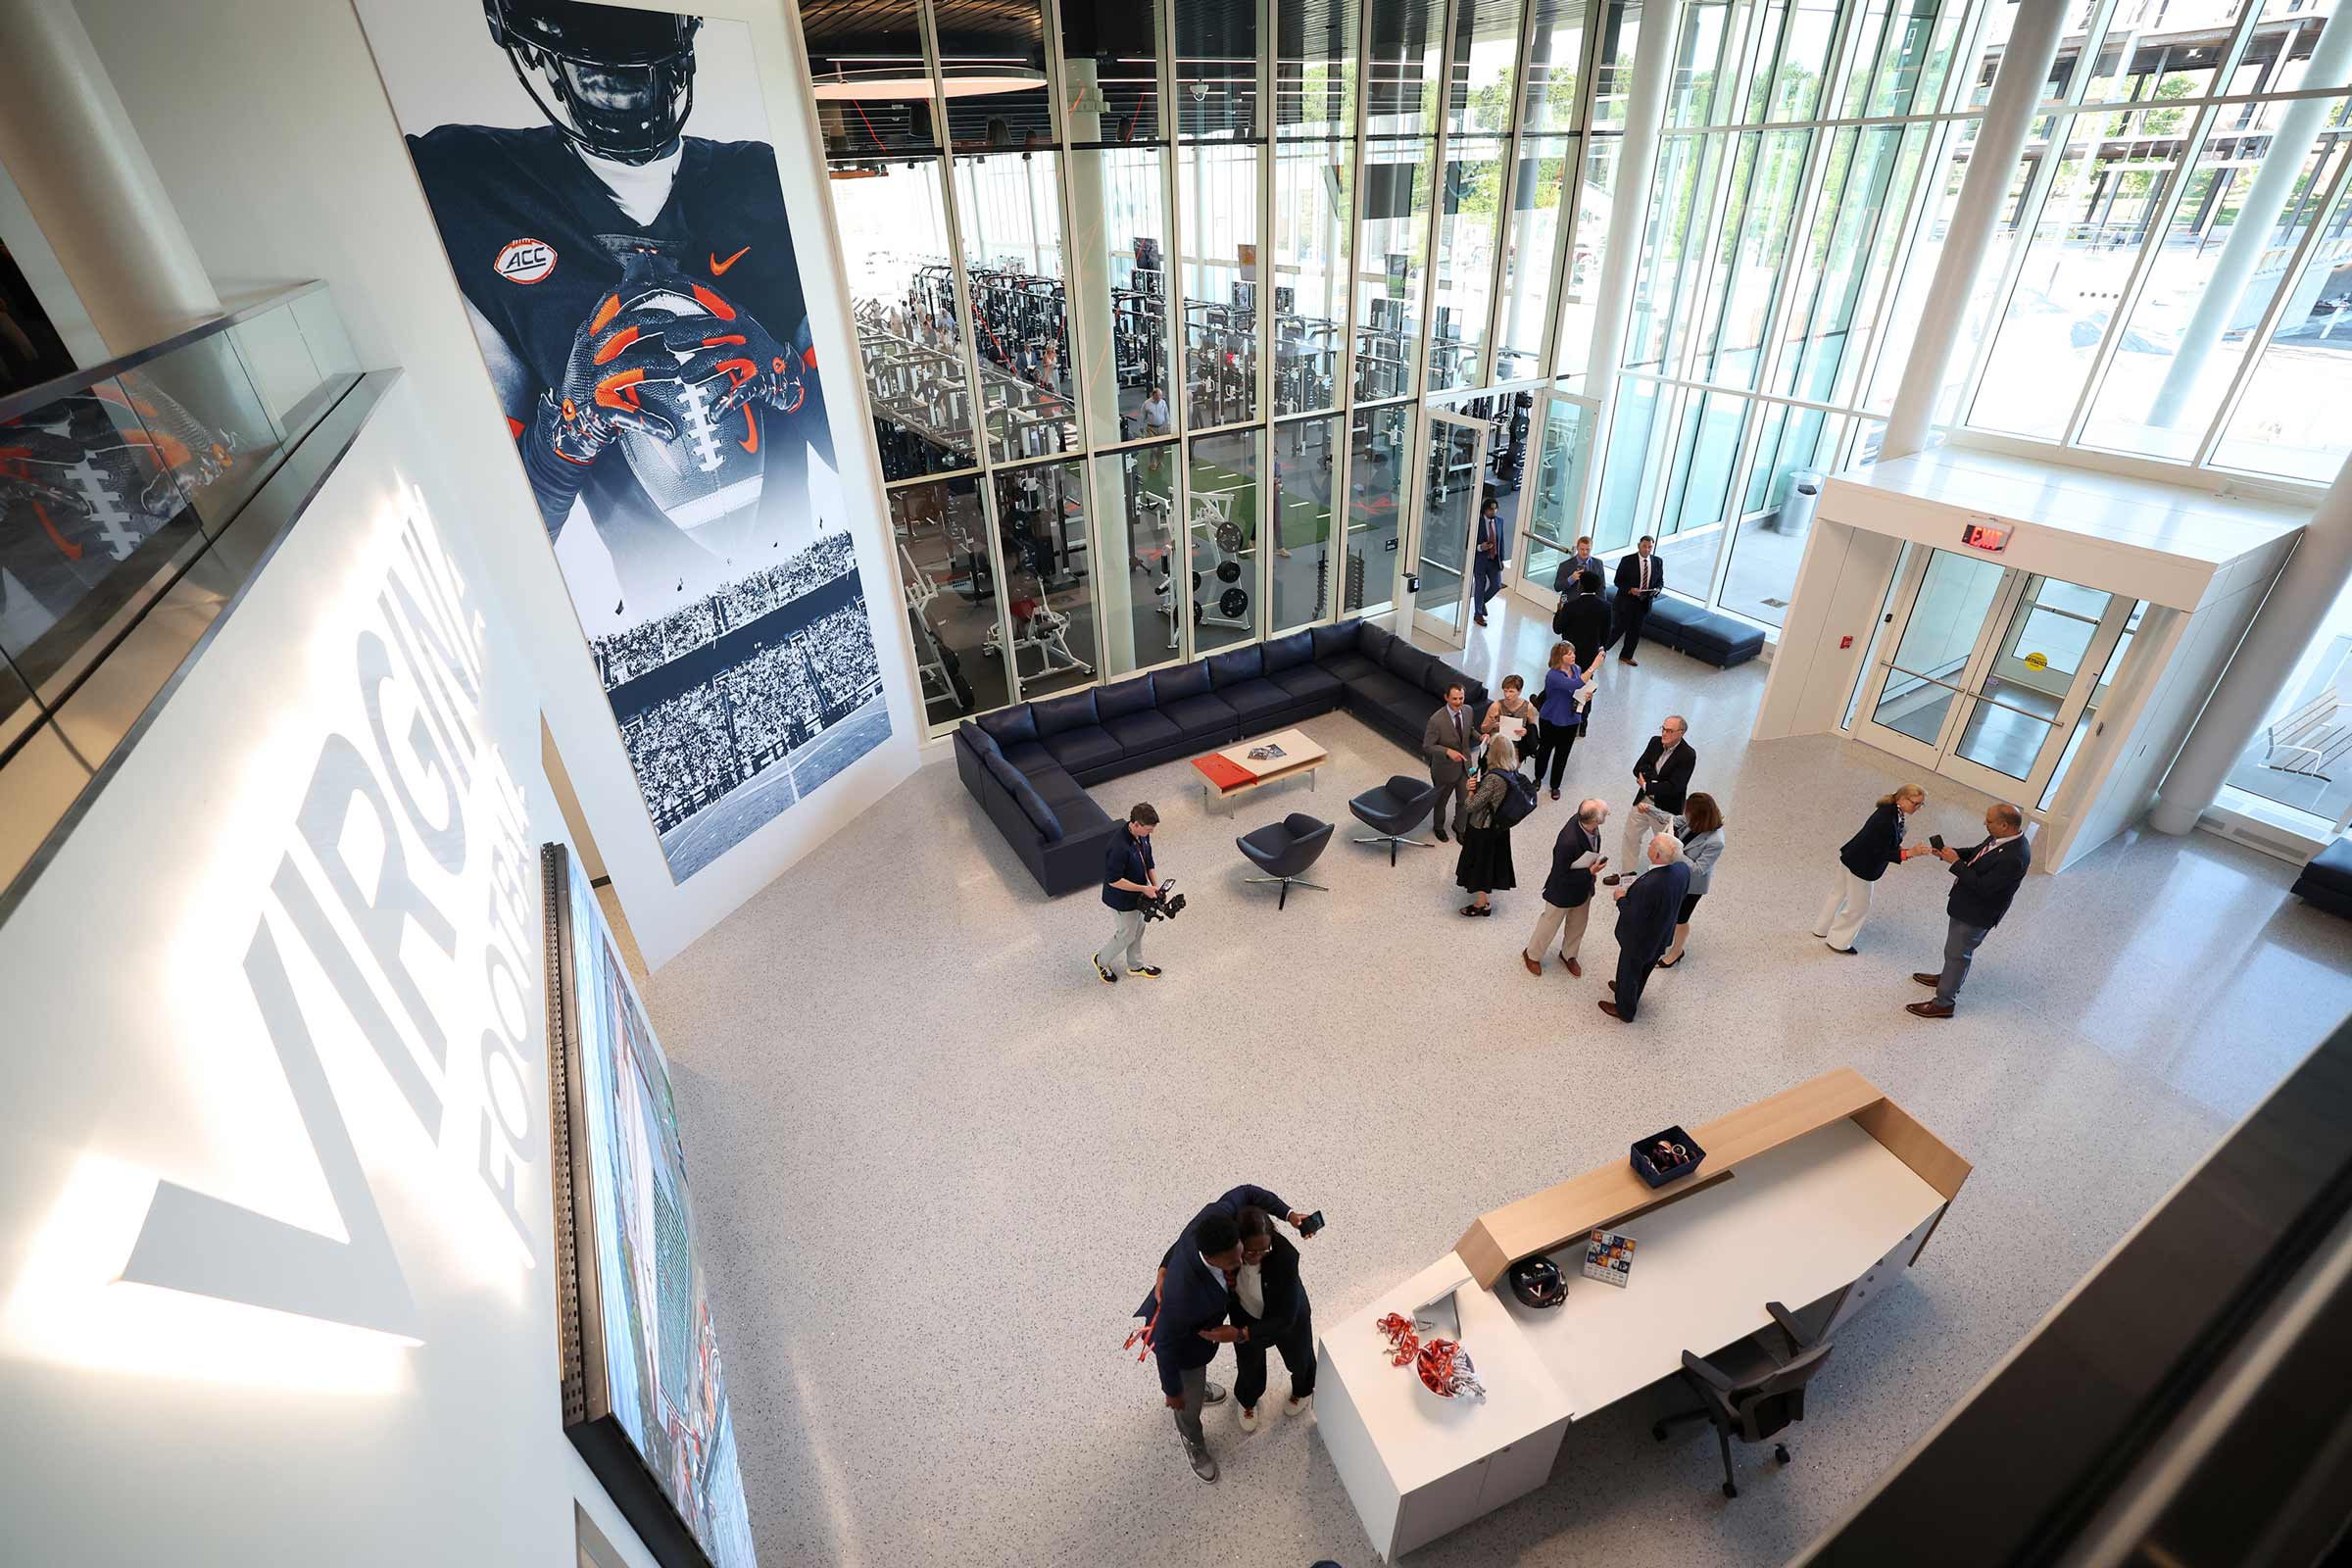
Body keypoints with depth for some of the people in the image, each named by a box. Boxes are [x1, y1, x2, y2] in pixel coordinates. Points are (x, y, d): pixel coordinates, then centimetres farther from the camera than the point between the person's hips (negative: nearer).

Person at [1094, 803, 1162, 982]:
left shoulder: (1142, 836, -10)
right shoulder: (1119, 847, -38)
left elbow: (1148, 862, 5)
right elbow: (1113, 880, -31)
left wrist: (1155, 886, -7)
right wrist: (1144, 888, -26)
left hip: (1137, 896, 8)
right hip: (1122, 899, -8)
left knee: (1138, 930, 25)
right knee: (1126, 935, 12)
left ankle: (1136, 966, 47)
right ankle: (1102, 961, 38)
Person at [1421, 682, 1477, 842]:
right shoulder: (1436, 720, -29)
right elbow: (1427, 746, -22)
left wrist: (1480, 737, -11)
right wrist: (1448, 751, -36)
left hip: (1464, 765, 5)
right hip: (1445, 768, -4)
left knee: (1466, 801, 14)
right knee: (1441, 800, 20)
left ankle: (1459, 826, 43)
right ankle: (1438, 826, 48)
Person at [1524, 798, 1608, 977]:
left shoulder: (1583, 820, -21)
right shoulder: (1568, 841, -43)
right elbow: (1561, 876, -29)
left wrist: (1593, 869, 9)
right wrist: (1590, 872, -28)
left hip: (1583, 888, 7)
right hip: (1563, 892, -7)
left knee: (1578, 924, 27)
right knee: (1550, 924, 19)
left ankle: (1568, 955, 54)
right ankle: (1532, 955, 46)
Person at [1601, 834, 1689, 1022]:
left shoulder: (1648, 886, -43)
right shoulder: (1683, 870, -20)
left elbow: (1633, 919, -30)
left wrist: (1621, 899, -13)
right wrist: (1635, 891, -1)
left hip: (1639, 940, -6)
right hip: (1661, 935, 6)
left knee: (1628, 972, 22)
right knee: (1643, 969, 33)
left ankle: (1625, 1011, 46)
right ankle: (1630, 994, 59)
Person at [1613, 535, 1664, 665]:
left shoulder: (1658, 562, 2)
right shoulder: (1627, 560, -11)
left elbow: (1660, 581, 11)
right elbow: (1618, 581, -9)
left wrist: (1657, 589, -12)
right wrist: (1630, 589, -24)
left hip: (1645, 602, 5)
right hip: (1627, 601, -4)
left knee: (1635, 630, 13)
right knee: (1619, 628, 0)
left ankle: (1626, 655, 28)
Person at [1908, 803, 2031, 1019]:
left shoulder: (2014, 858, -35)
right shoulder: (2001, 837, -7)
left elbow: (1982, 887, -30)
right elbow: (1977, 853, 10)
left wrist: (1956, 863, -25)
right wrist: (1950, 853, -7)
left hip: (1978, 913, -9)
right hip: (1969, 903, 9)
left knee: (1957, 953, 6)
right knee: (1957, 948, 29)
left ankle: (1944, 1003, 22)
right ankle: (1949, 978, 52)